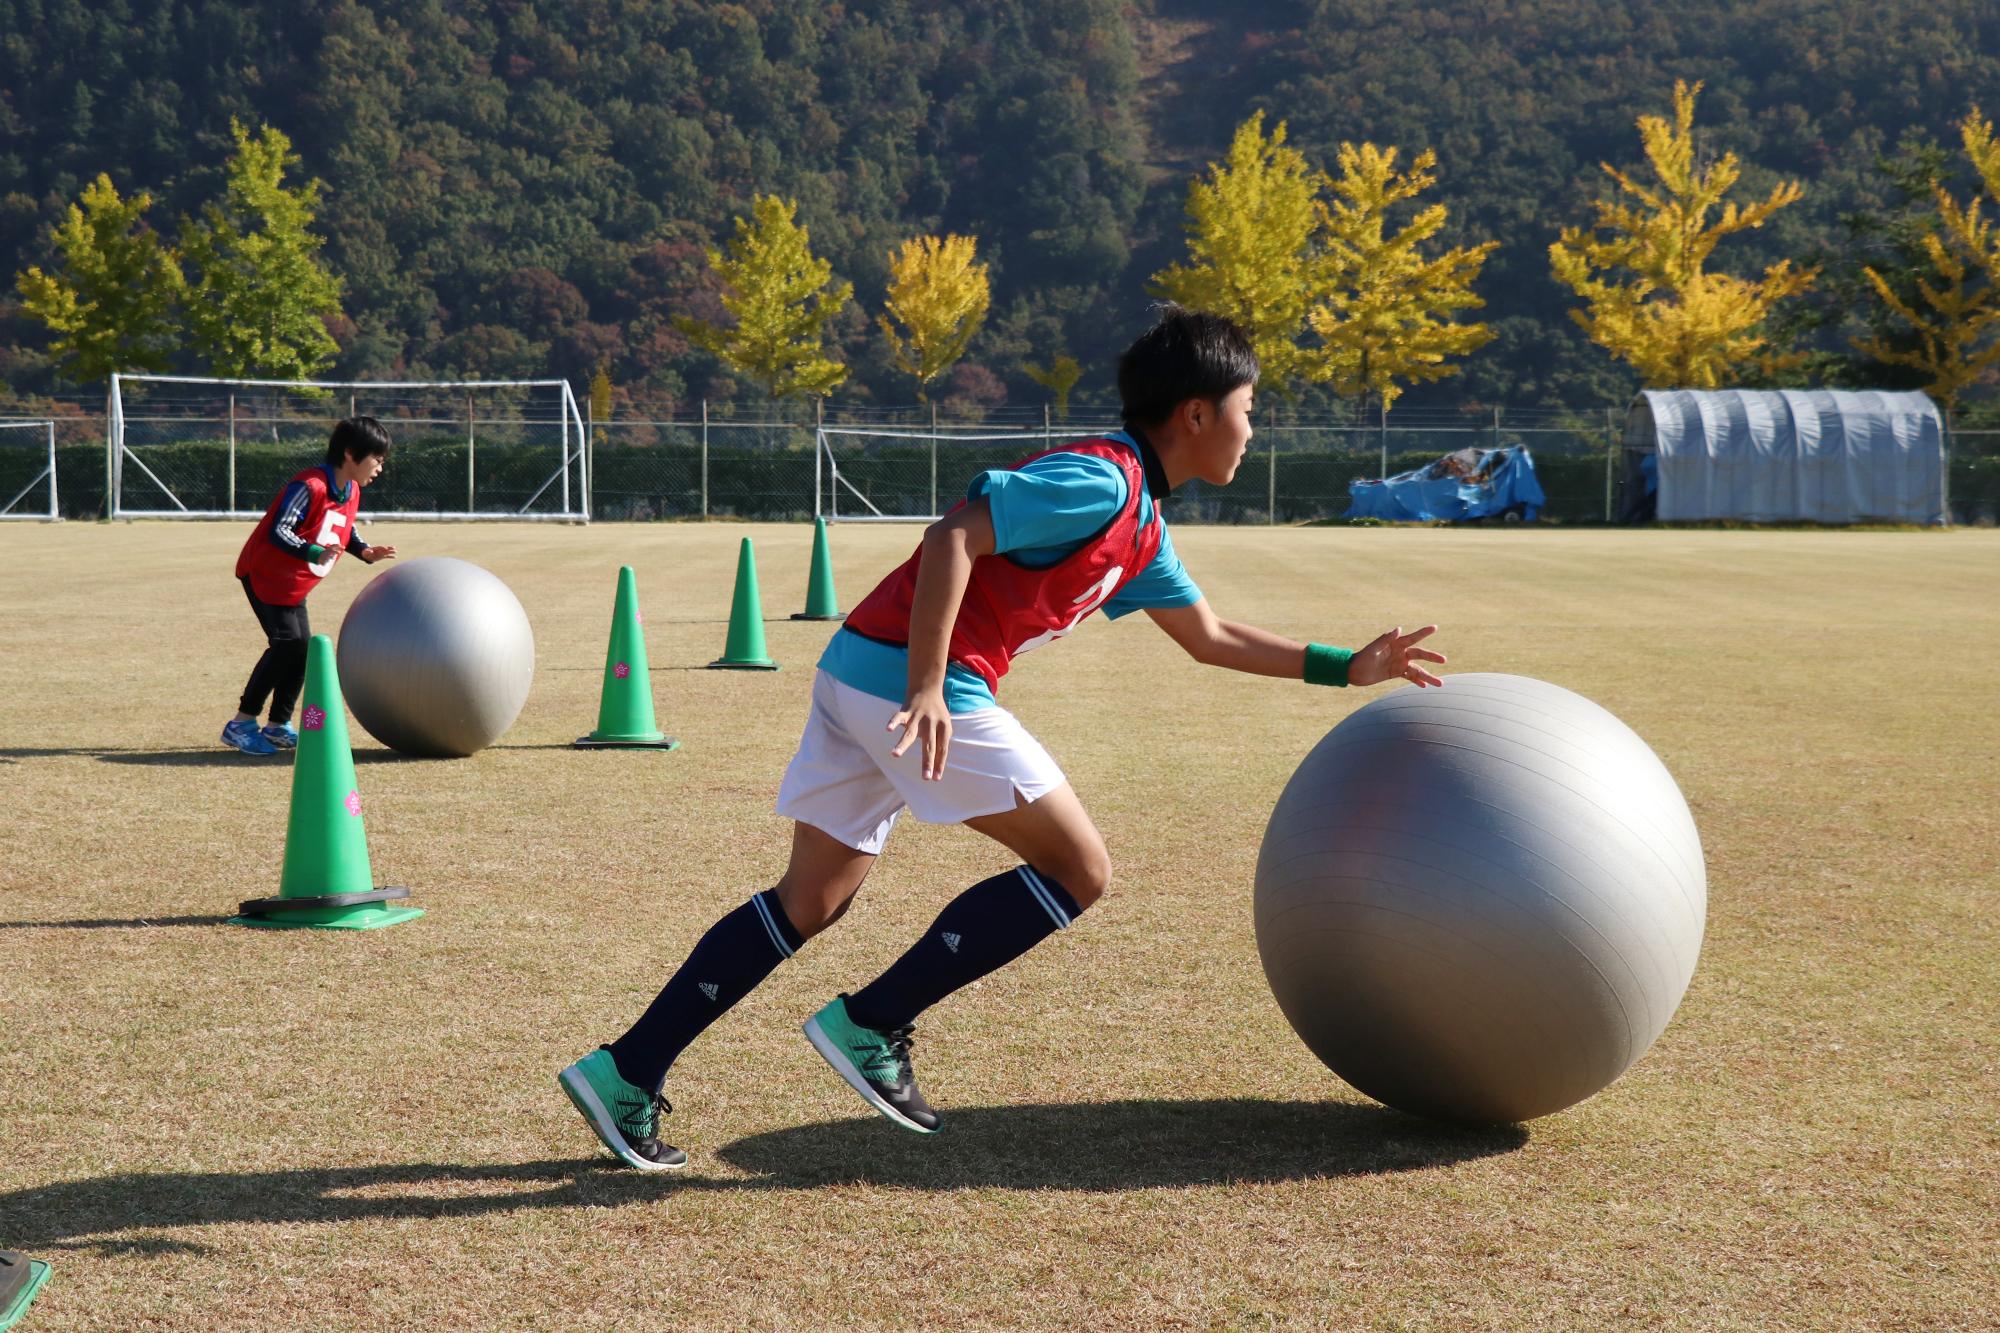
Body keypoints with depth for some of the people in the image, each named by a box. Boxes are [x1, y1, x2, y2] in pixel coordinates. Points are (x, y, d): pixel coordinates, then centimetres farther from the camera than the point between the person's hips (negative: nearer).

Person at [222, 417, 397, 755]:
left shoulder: (351, 491, 2)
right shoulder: (309, 486, -27)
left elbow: (344, 530, 18)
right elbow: (277, 531, -31)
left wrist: (365, 551, 0)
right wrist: (314, 554, -44)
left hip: (292, 584, 9)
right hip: (264, 573, -9)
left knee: (302, 649, 6)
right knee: (287, 643, -16)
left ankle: (278, 726, 18)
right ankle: (241, 724, -9)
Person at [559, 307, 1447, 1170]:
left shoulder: (1140, 529, 21)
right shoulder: (1099, 480, -9)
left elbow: (1209, 637, 34)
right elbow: (954, 536, -20)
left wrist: (1344, 668, 34)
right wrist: (927, 692, -27)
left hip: (857, 672, 10)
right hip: (911, 678, -10)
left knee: (809, 903, 13)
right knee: (1078, 872, -1)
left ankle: (626, 1075, 12)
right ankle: (870, 1024, -1)